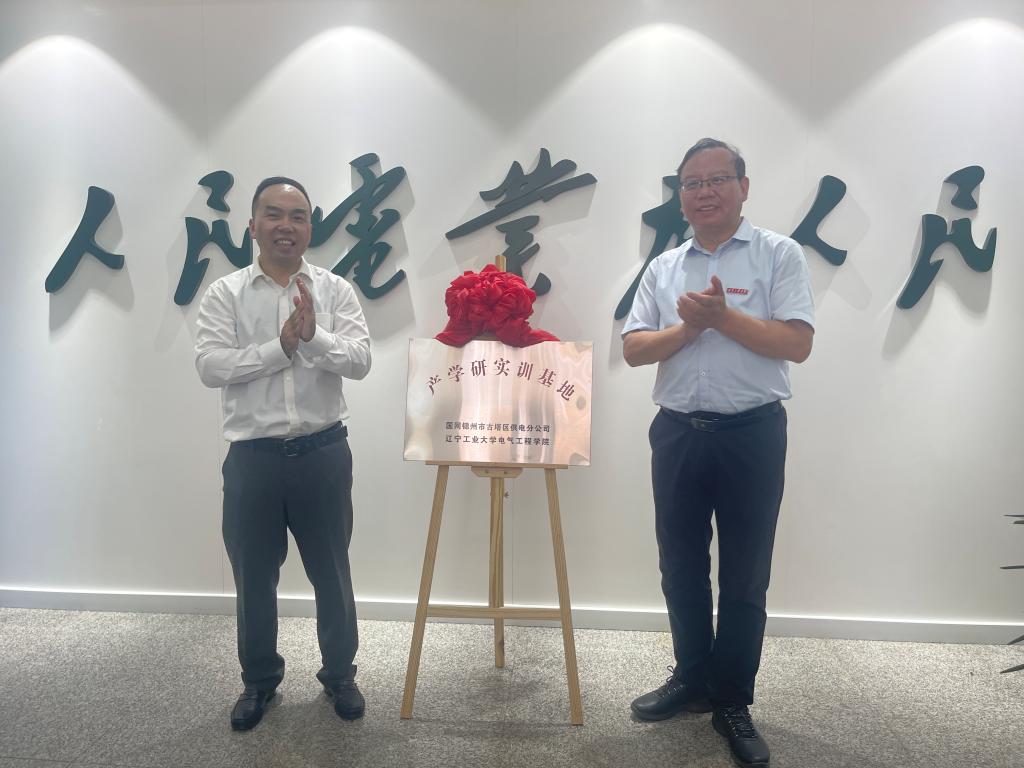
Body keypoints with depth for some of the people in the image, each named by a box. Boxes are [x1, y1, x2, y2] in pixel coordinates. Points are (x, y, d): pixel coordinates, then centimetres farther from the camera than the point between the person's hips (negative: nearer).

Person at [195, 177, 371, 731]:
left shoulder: (335, 290, 1)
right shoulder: (225, 294, 1)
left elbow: (360, 361, -10)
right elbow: (209, 366, -11)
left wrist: (313, 336, -27)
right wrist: (281, 345, -18)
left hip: (323, 451, 0)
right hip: (252, 455, 1)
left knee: (331, 571, 13)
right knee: (254, 575, 15)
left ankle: (339, 674, 34)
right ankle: (259, 679, 37)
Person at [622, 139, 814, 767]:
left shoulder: (779, 254, 0)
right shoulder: (663, 267, 11)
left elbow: (798, 344, -10)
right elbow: (633, 349, 3)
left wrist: (723, 316, -16)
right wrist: (689, 326, -12)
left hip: (752, 432, -3)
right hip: (677, 432, 4)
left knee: (744, 578, 7)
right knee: (681, 569, 13)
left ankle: (733, 703, 23)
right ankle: (692, 679, 33)